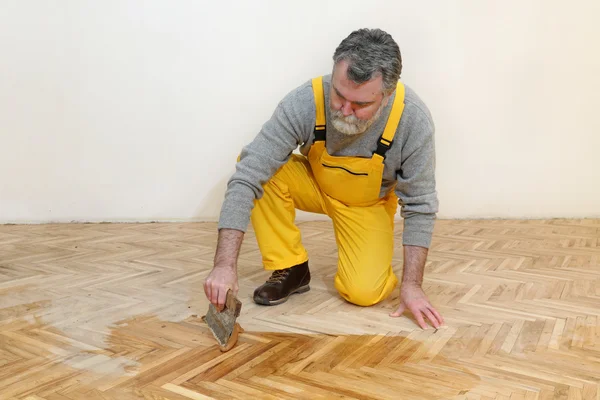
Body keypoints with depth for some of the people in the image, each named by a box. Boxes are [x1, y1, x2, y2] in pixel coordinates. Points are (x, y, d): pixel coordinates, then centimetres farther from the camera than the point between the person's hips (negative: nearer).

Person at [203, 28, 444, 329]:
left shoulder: (413, 119, -30)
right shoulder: (304, 102, -33)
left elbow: (420, 205, -19)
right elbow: (246, 177, -33)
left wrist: (412, 285, -21)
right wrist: (225, 264, -39)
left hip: (368, 203, -1)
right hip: (313, 183, 2)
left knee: (363, 292, -21)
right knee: (254, 165, -28)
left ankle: (373, 257, 16)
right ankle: (291, 269, -10)